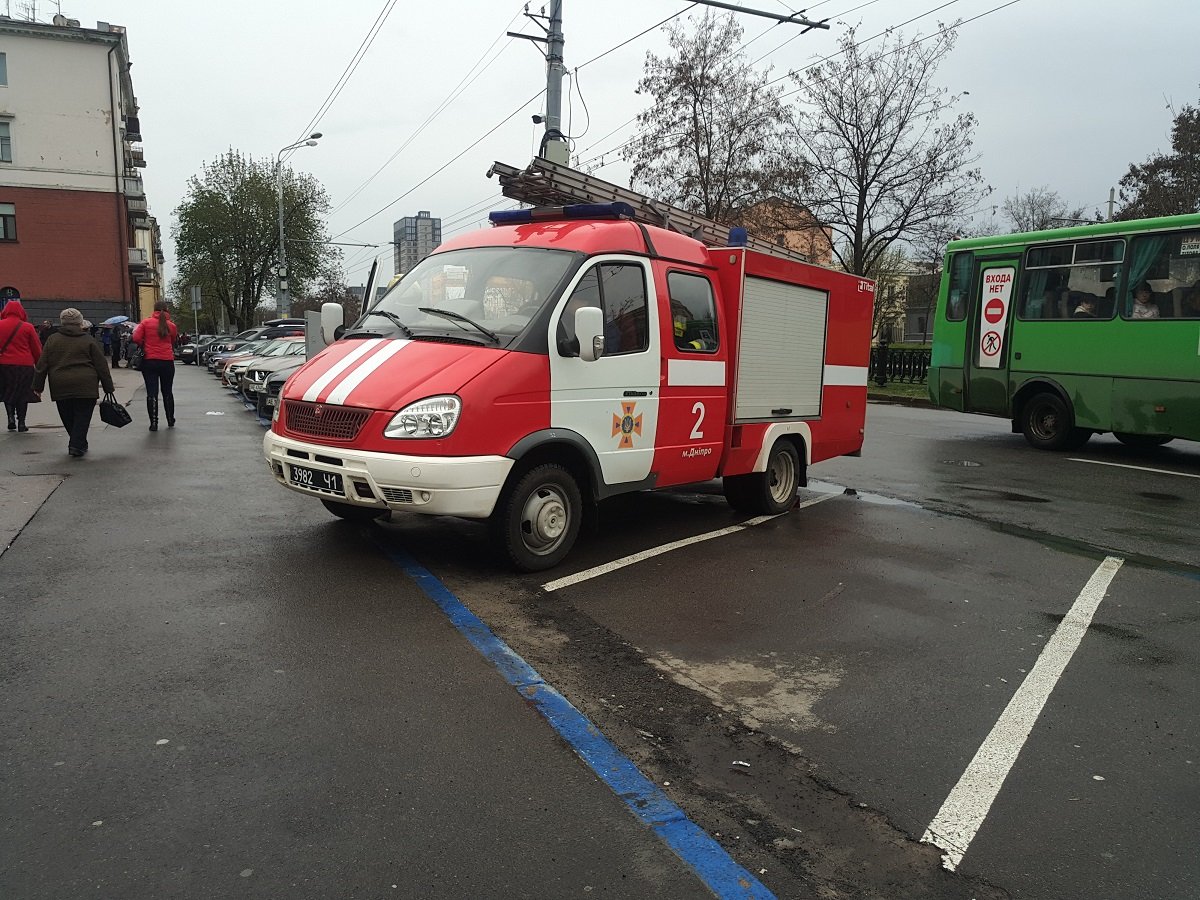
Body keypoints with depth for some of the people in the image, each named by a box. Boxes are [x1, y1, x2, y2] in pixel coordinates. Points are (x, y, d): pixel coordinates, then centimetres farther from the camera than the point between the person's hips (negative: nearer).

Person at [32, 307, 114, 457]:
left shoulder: (52, 340, 8)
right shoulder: (88, 340, 1)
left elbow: (42, 366, 7)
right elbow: (102, 366, 1)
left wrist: (38, 387, 12)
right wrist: (109, 387, 6)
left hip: (60, 388, 3)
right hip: (86, 387, -2)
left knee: (68, 418, 14)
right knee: (82, 416, 3)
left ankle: (77, 444, 22)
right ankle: (77, 445, -4)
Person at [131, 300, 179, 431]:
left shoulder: (146, 322, -2)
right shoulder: (171, 325, 2)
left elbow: (136, 338, -7)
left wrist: (144, 346, 10)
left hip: (149, 361, -1)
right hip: (167, 361, 1)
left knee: (152, 393, 0)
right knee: (167, 392, 14)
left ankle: (153, 423, -3)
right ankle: (170, 421, 23)